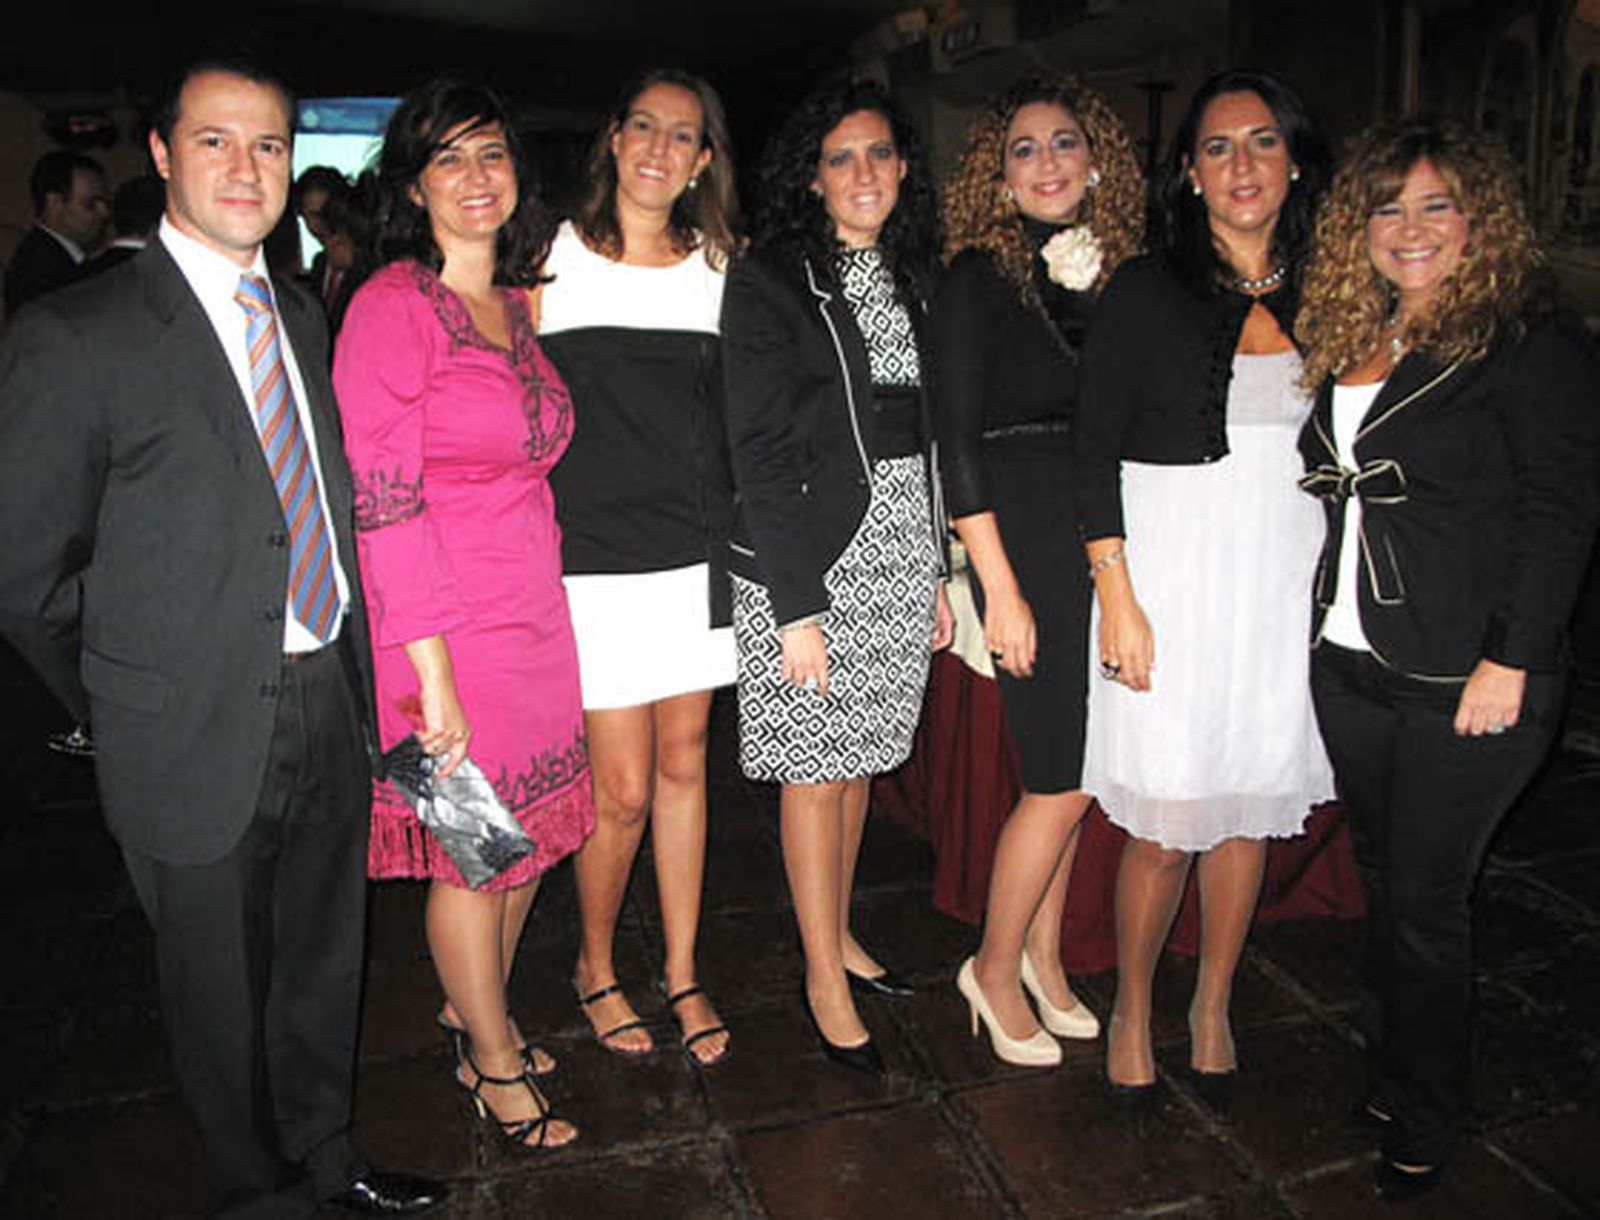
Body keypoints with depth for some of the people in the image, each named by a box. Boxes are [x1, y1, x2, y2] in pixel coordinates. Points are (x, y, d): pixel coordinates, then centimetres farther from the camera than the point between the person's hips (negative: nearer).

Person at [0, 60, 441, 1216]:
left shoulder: (302, 316, 8)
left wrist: (346, 658, 7)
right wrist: (154, 626, -1)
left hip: (331, 706, 6)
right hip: (199, 733, -5)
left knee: (325, 966, 22)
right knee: (225, 998, 14)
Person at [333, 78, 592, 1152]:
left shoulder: (517, 304, 11)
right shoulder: (393, 306, -12)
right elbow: (383, 501, -17)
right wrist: (432, 673, -19)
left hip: (536, 615, 7)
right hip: (444, 623, -7)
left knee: (527, 836, 17)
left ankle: (473, 1008, 42)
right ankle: (494, 1061, 31)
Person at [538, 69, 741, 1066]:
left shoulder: (717, 267, 9)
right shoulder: (556, 258, 0)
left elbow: (734, 418, 12)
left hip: (696, 553, 3)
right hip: (596, 560, -3)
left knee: (685, 764, 11)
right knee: (623, 788, 0)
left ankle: (683, 972, 29)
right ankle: (596, 966, 27)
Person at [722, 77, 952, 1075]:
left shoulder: (914, 280, 12)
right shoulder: (769, 282, -8)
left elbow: (932, 438, 14)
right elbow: (764, 455, -13)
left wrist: (940, 574, 12)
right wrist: (796, 605, -16)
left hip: (902, 552, 6)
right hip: (813, 558, -6)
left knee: (861, 754, 15)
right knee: (815, 766, 4)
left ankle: (839, 934, 33)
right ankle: (825, 979, 19)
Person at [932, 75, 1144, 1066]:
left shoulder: (1116, 274, 12)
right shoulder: (979, 277, -5)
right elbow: (957, 440, -10)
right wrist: (1000, 590, -14)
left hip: (1107, 544, 6)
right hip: (1026, 541, -6)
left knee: (1074, 769, 12)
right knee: (1063, 780, -3)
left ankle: (1044, 956, 30)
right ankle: (997, 967, 18)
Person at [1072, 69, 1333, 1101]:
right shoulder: (1147, 289, -3)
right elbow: (1094, 453, -6)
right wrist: (1119, 599, -12)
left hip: (1285, 582, 4)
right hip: (1173, 574, -4)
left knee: (1252, 808, 12)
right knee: (1167, 825, -1)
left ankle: (1213, 1007, 32)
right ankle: (1132, 1009, 23)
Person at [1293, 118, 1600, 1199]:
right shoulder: (1349, 341, 12)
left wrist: (1510, 662, -17)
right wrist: (1321, 617, 10)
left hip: (1465, 681, -6)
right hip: (1350, 664, 6)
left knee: (1425, 904, 2)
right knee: (1383, 880, 16)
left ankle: (1427, 1123, 24)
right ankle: (1389, 1077, 35)